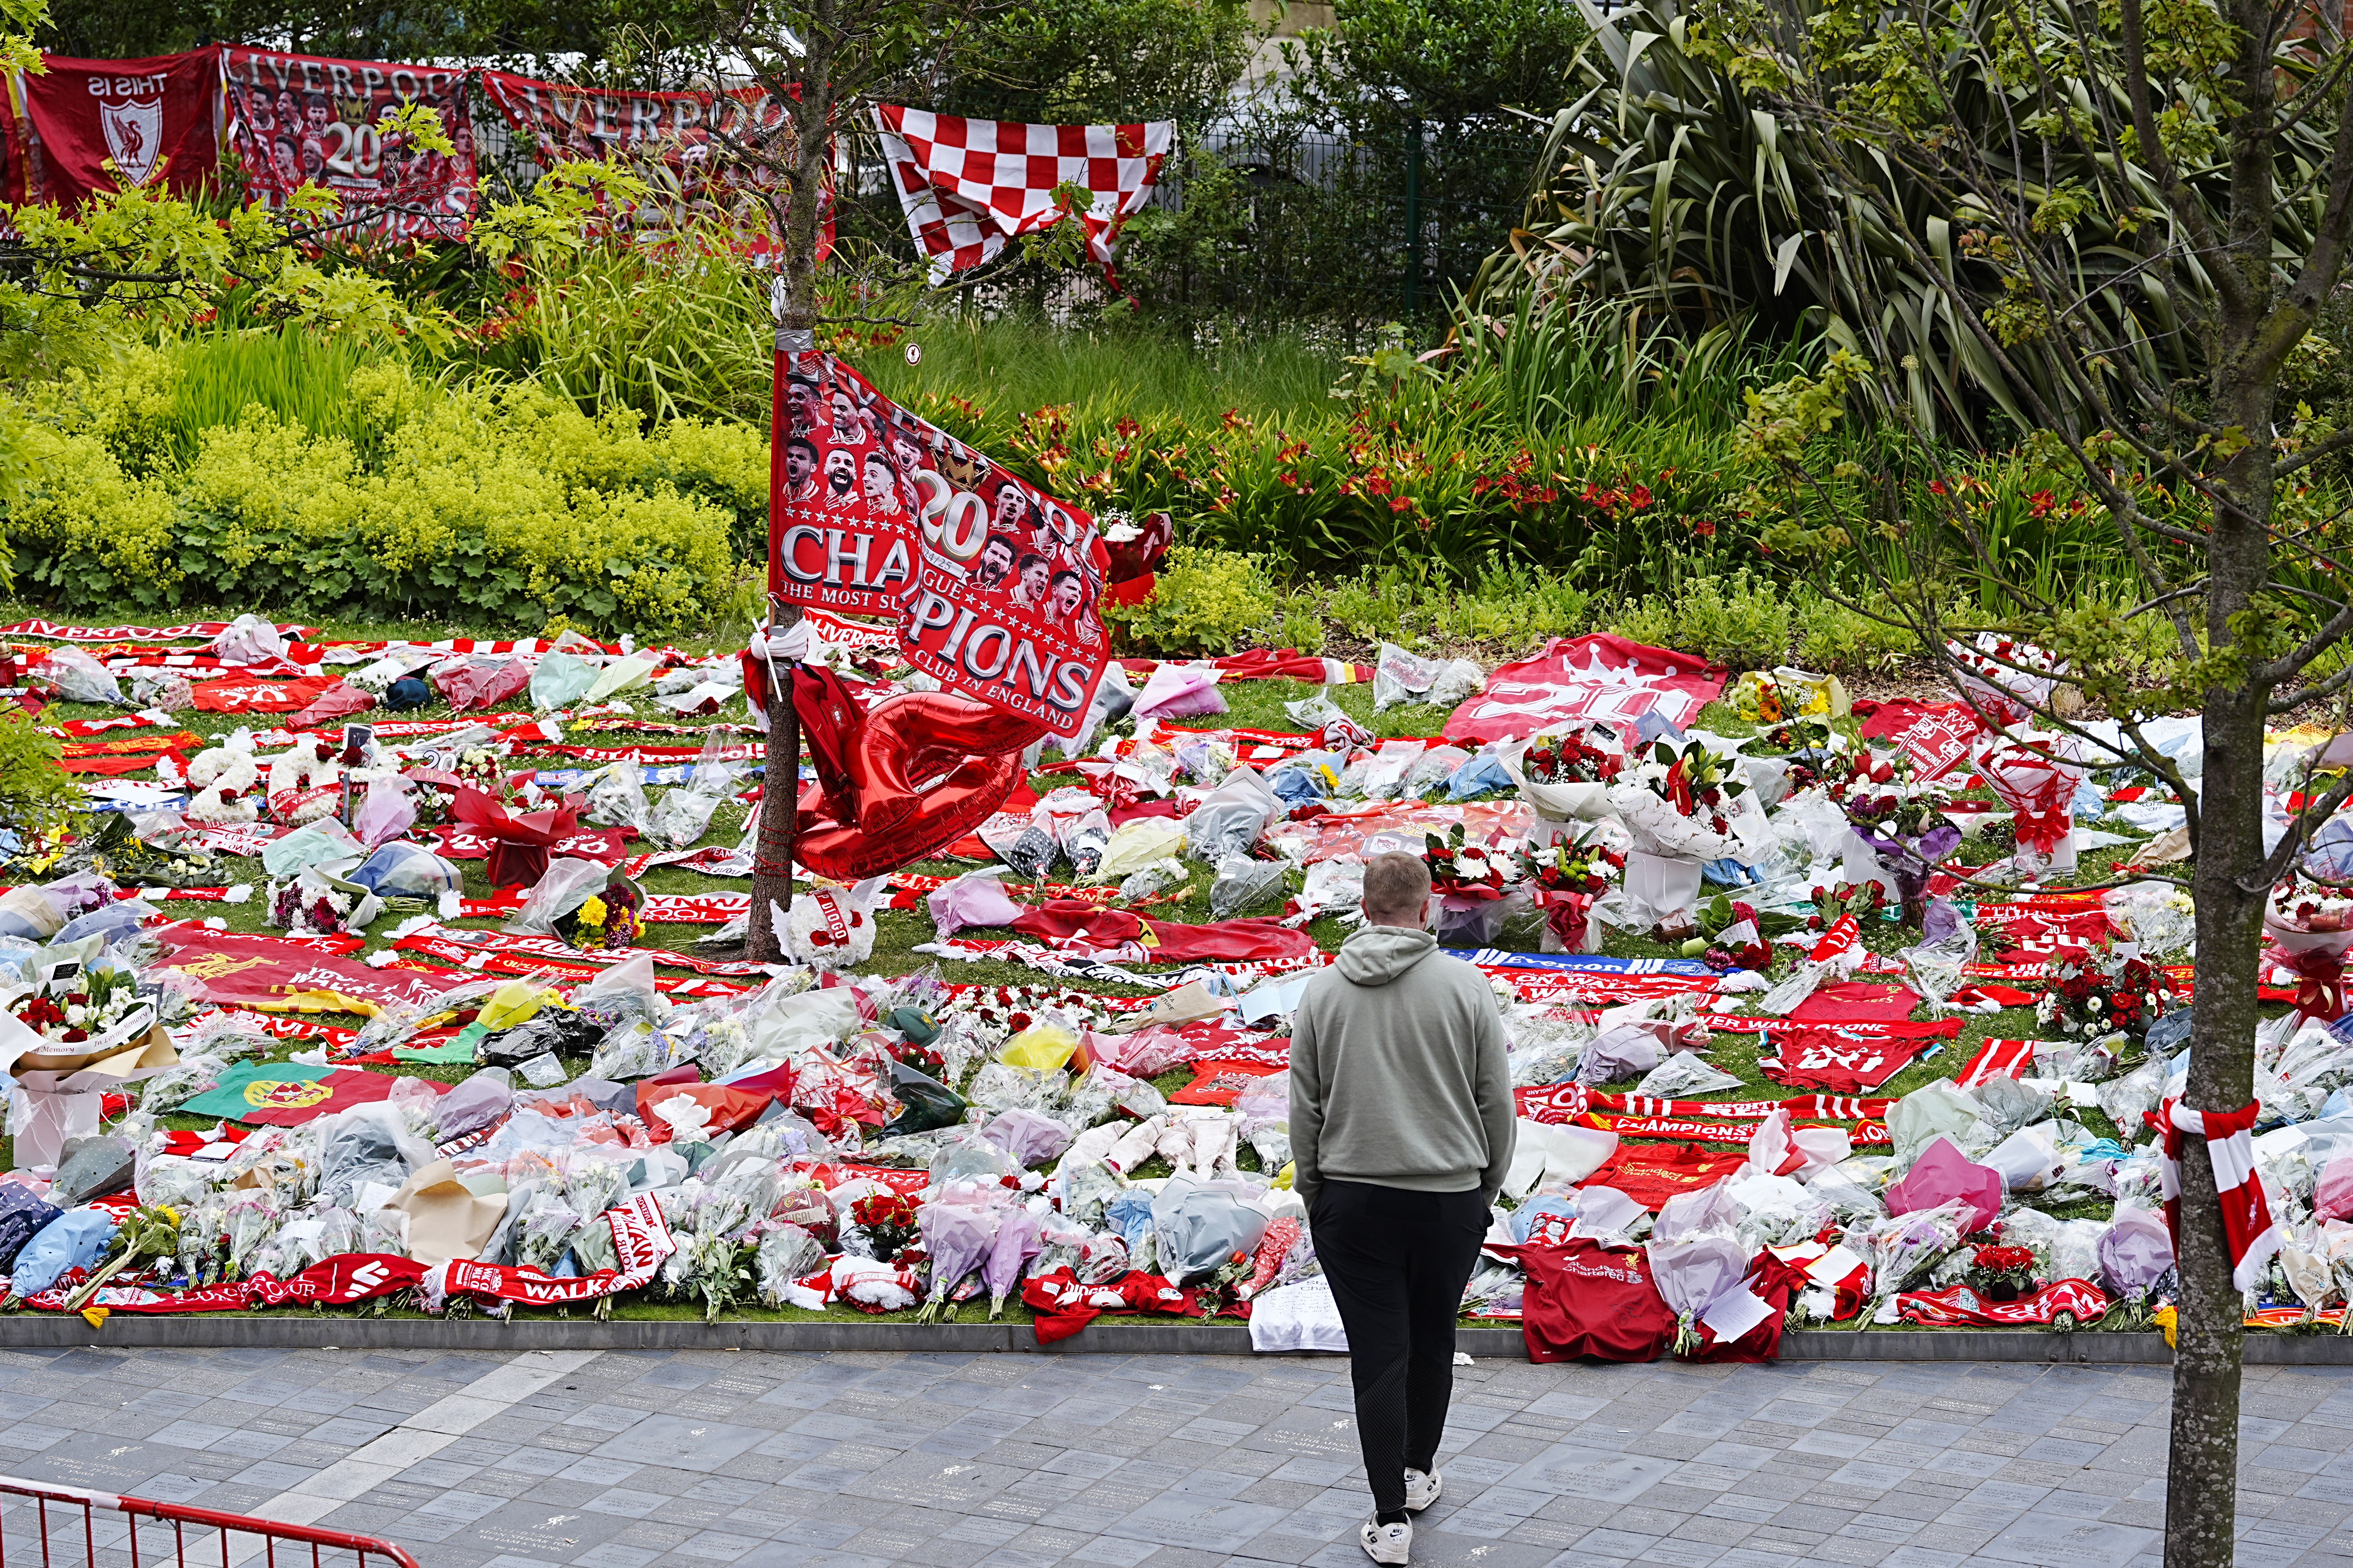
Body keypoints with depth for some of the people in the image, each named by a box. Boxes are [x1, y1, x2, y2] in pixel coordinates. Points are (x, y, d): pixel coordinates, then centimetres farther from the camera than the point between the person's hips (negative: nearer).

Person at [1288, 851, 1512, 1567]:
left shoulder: (1323, 990, -1)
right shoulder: (1466, 986, -5)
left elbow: (1304, 1110, 3)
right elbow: (1496, 1102, 0)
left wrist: (1313, 1193, 14)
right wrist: (1489, 1186, 13)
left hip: (1351, 1202, 0)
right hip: (1450, 1200, 0)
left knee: (1379, 1356, 2)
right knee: (1432, 1344, 19)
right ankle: (1417, 1473, 34)